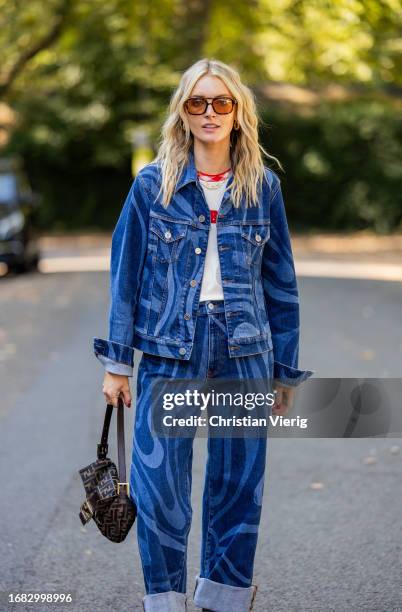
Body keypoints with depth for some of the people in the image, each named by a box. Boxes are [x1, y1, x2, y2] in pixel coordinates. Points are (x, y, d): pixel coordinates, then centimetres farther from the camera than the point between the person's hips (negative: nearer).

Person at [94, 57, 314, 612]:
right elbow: (125, 275, 4)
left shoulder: (264, 186, 5)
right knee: (159, 484, -4)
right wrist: (116, 362, 0)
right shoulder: (153, 184, 1)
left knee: (239, 485, 7)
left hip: (244, 355, 2)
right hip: (169, 355, -1)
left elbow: (281, 282, 9)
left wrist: (286, 372, 9)